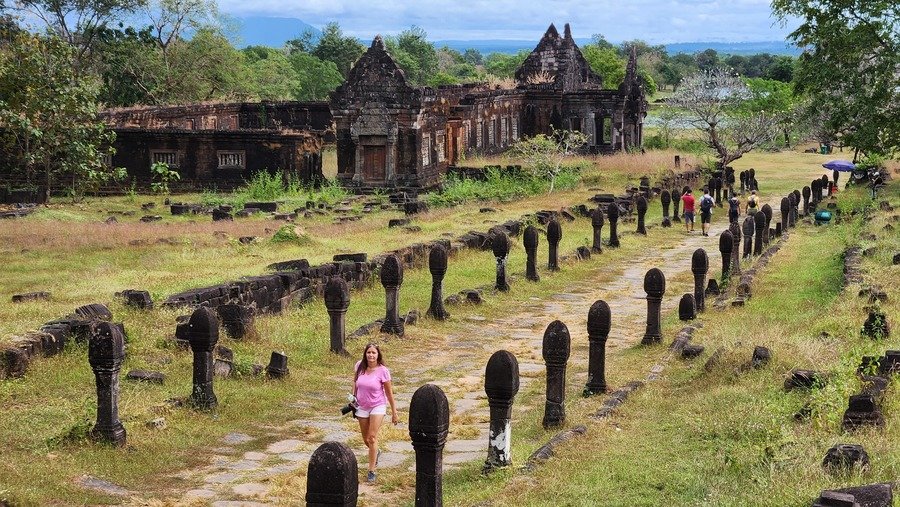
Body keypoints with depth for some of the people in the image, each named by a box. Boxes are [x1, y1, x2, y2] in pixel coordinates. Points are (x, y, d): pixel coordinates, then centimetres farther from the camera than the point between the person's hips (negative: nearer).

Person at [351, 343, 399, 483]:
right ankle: (376, 452, 48)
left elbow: (389, 393, -8)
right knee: (366, 440, 14)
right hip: (362, 407, 4)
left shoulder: (383, 371, -15)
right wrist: (353, 397, 4)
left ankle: (371, 471, -7)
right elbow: (355, 381, 15)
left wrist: (394, 413, -4)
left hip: (377, 406, -4)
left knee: (372, 437, -14)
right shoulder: (359, 366, -7)